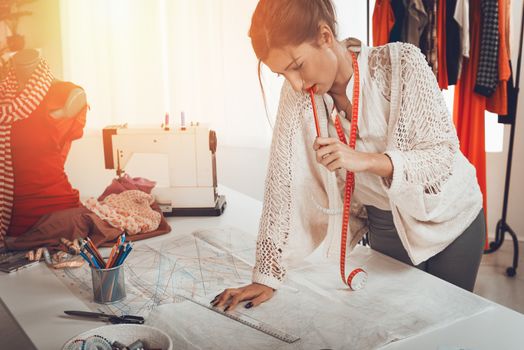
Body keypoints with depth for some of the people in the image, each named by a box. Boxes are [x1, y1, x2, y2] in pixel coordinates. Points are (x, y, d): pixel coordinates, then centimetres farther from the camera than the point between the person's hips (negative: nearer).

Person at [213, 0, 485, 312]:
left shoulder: (402, 64, -24)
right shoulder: (297, 95, -16)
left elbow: (444, 154, -23)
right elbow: (284, 184, -14)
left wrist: (363, 160, -39)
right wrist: (267, 277, -16)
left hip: (449, 219, -2)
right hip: (385, 226, 2)